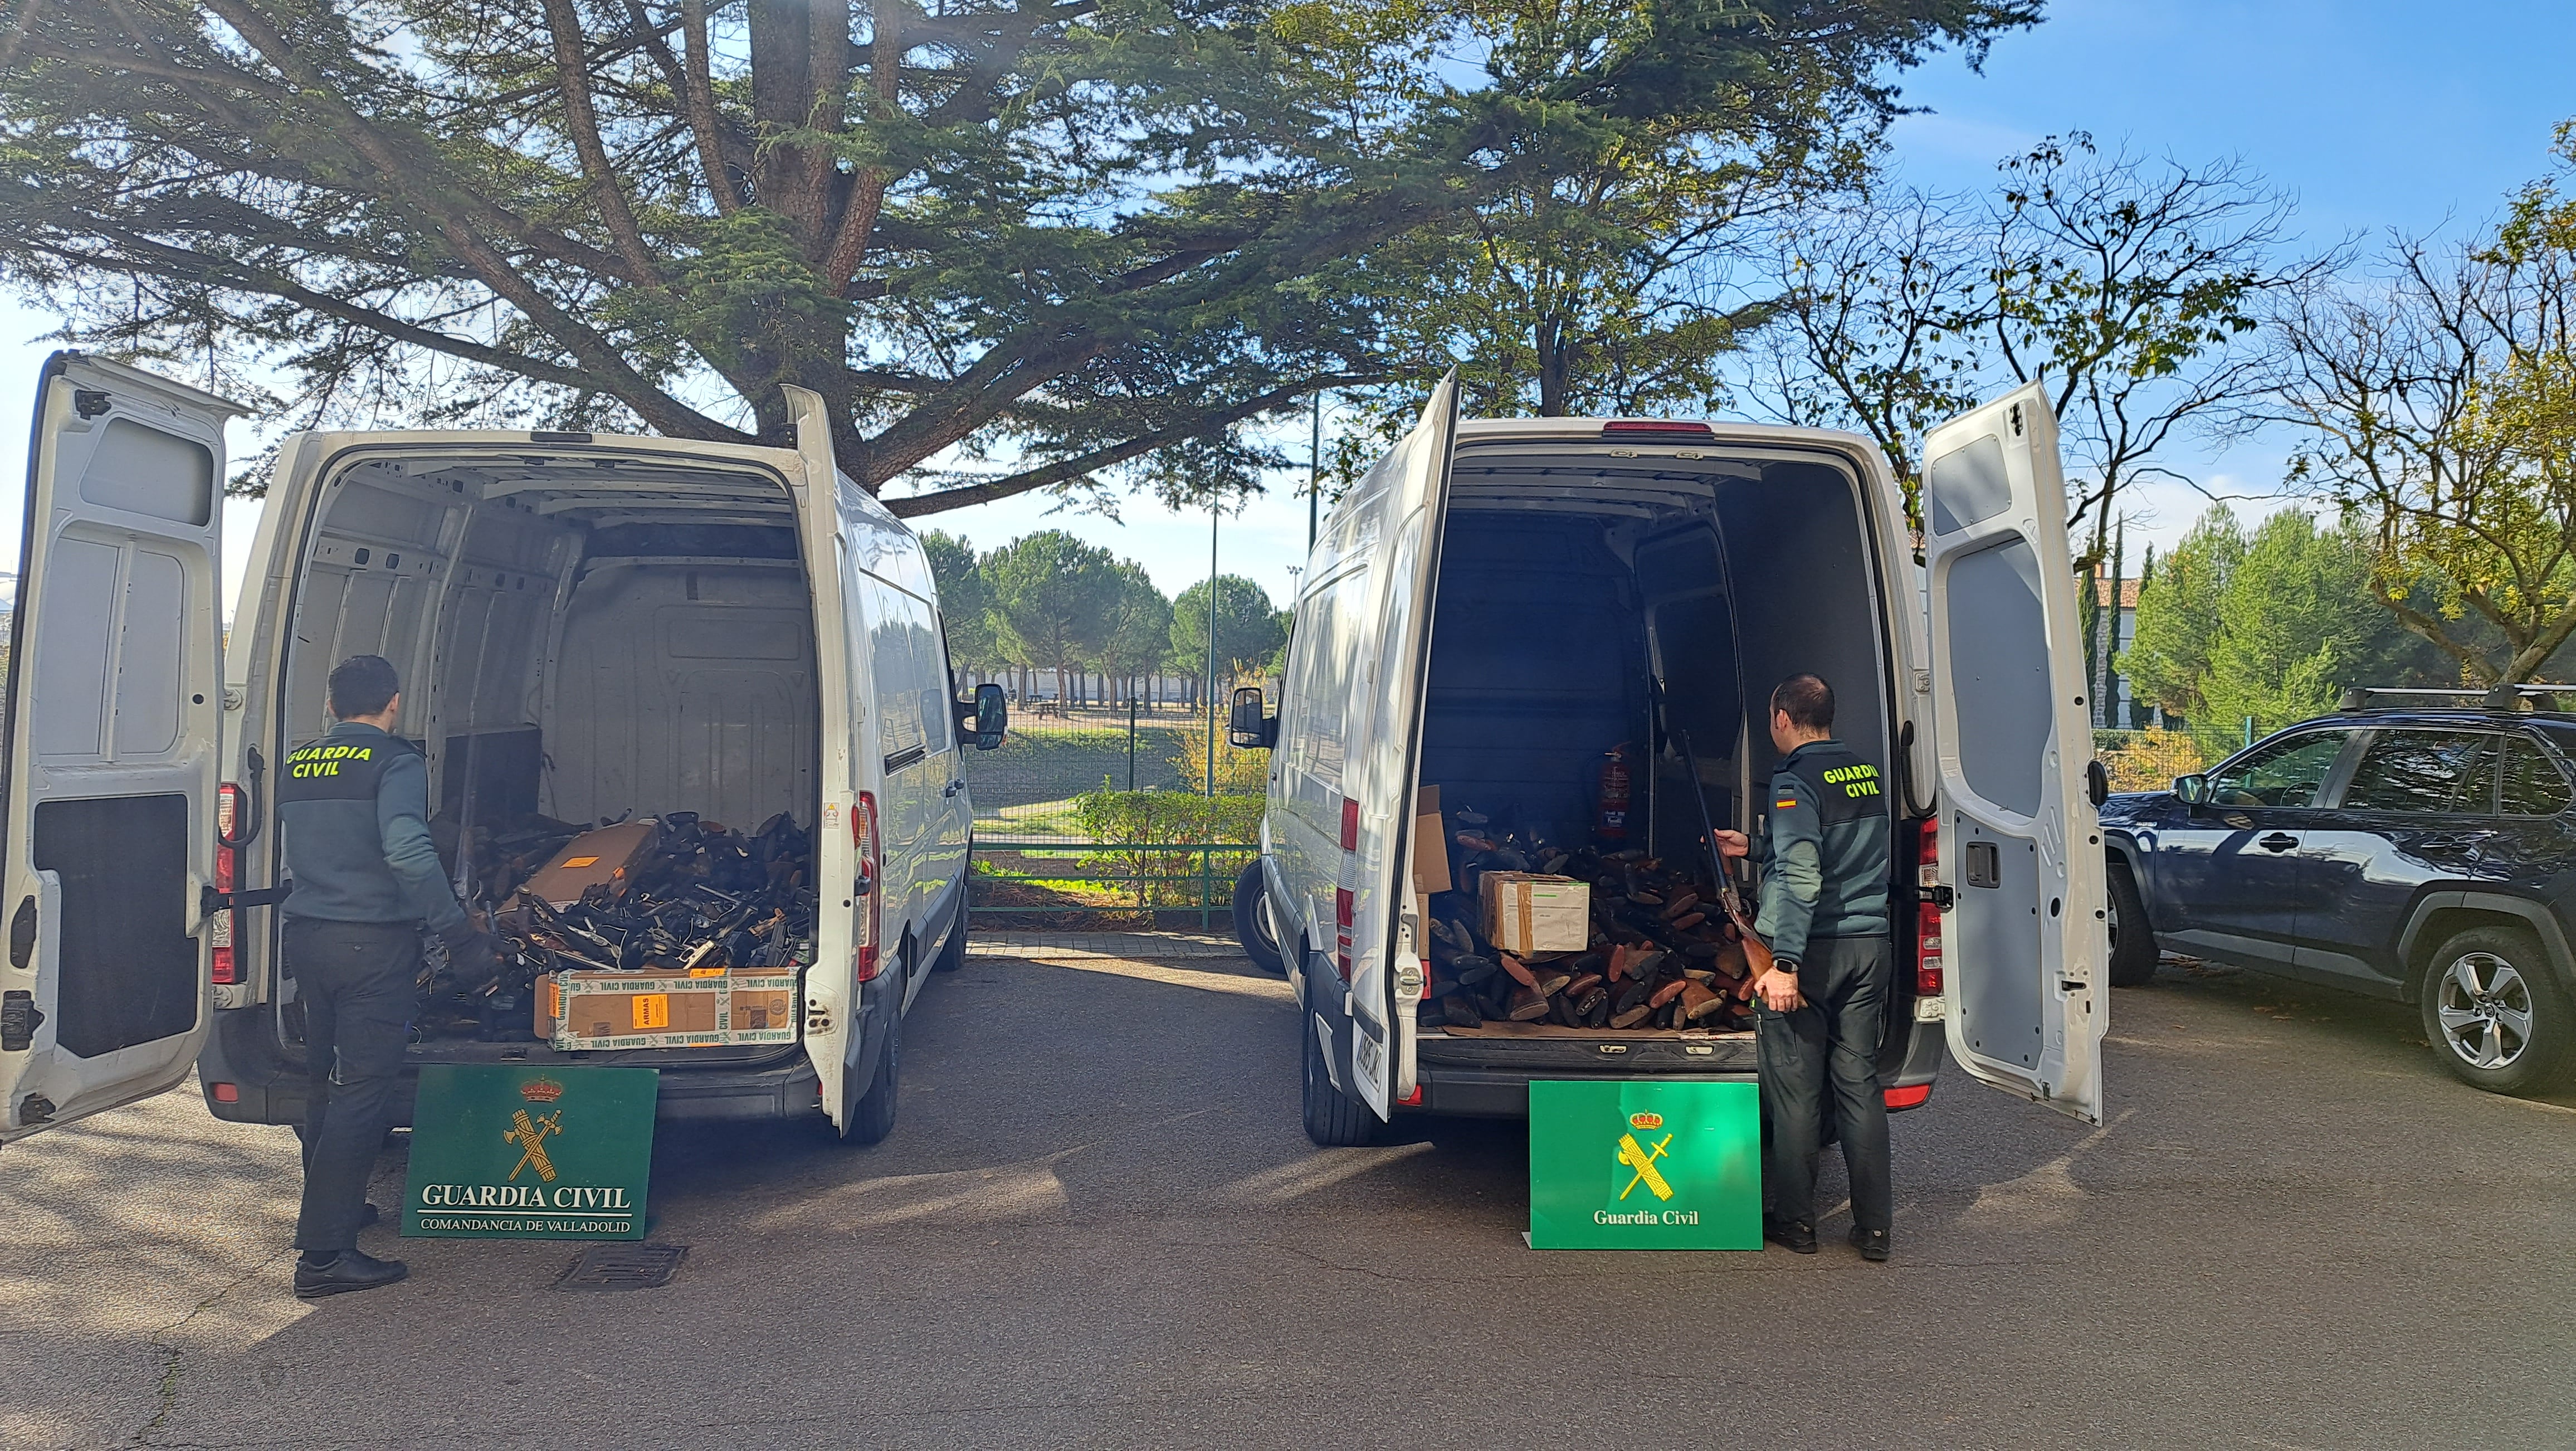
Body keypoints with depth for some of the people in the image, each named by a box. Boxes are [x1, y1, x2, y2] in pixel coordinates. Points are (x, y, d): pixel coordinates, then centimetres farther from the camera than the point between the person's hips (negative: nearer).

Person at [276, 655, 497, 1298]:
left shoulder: (295, 766, 11)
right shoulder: (395, 764, -11)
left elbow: (297, 851, 18)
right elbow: (408, 852, -26)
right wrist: (460, 932, -22)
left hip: (305, 936, 8)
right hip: (373, 943, -7)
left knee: (324, 1081, 22)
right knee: (364, 1089, -4)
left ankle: (330, 1209, 40)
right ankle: (323, 1254, -6)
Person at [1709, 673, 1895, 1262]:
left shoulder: (1795, 780, -12)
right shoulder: (1867, 774, 13)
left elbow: (1802, 878, -23)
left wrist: (1785, 963, -25)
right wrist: (1755, 848, 36)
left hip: (1810, 949, -7)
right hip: (1869, 946, 7)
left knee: (1795, 1091, 3)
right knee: (1860, 1083, 10)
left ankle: (1794, 1221, 12)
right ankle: (1874, 1226, 13)